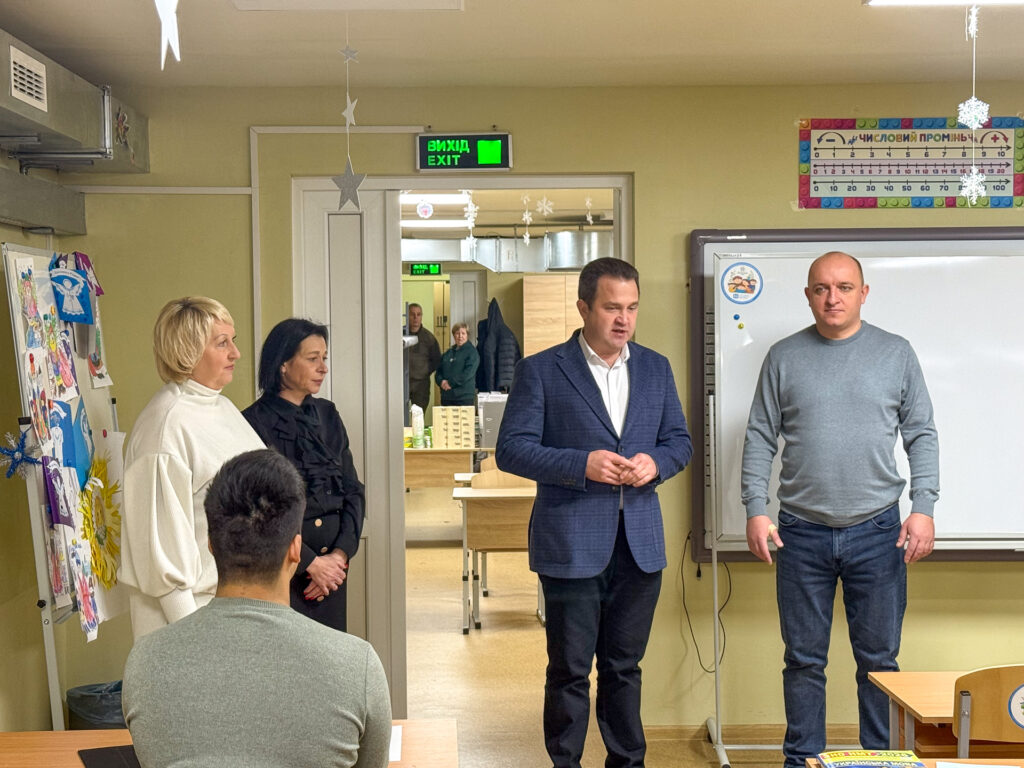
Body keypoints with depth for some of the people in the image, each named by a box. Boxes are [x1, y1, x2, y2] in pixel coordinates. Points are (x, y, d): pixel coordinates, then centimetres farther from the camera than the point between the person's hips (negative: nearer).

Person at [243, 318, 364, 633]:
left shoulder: (327, 415, 10)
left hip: (332, 568, 6)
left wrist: (342, 552, -4)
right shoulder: (255, 423, -10)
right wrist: (310, 563, -13)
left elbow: (352, 489, 9)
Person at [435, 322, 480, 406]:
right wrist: (441, 381, -7)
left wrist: (450, 383, -13)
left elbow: (468, 373, -14)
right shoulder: (448, 353, 17)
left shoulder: (472, 352, -2)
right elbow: (438, 371, 15)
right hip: (446, 396, 5)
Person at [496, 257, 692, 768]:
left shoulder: (656, 369, 10)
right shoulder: (540, 371, -3)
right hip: (572, 546, -4)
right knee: (570, 670, 3)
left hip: (639, 544, 4)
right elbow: (511, 449, -7)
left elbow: (679, 441, 15)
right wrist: (582, 464, -19)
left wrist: (656, 463, -8)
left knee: (624, 667, 14)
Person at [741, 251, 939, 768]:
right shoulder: (784, 357, 5)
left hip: (877, 531, 0)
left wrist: (923, 508, -5)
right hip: (801, 532, 0)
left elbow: (921, 435, 6)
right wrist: (755, 510, -4)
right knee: (804, 659, 7)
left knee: (878, 657, 6)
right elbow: (760, 438, 5)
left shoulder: (896, 353, 6)